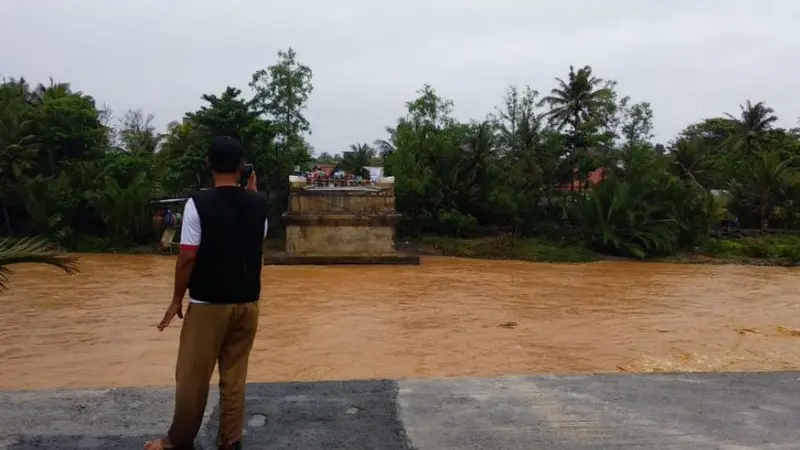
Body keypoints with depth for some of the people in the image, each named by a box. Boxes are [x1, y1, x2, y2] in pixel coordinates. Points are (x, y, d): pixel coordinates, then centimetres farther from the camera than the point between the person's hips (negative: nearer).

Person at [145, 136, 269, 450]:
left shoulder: (199, 203, -13)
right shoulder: (258, 204, 1)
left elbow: (188, 256, -14)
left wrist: (177, 299, -2)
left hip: (209, 303, -4)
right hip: (247, 301, 4)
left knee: (193, 375, 11)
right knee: (234, 376, 12)